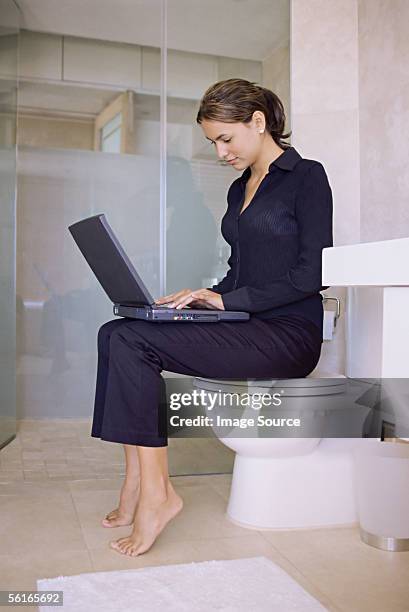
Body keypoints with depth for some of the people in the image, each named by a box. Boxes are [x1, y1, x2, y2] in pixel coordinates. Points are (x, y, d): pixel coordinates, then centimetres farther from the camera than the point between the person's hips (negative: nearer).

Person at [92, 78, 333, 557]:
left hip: (288, 336, -8)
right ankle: (138, 482, -13)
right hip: (245, 328, 8)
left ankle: (155, 493, -16)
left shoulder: (306, 177, -3)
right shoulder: (239, 190, 20)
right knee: (114, 333, -12)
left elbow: (313, 274, -12)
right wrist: (203, 298, 3)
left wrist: (226, 300, -15)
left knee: (133, 341, -23)